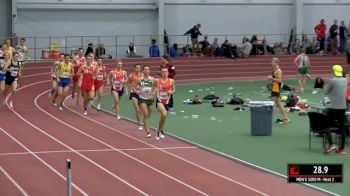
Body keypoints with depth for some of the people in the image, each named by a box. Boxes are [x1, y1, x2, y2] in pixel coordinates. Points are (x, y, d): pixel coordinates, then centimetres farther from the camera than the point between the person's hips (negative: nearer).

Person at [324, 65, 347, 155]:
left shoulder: (332, 81, -12)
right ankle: (342, 148, 8)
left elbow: (326, 92, -3)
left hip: (333, 107, -5)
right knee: (341, 127, 8)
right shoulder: (345, 80, 6)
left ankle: (331, 144, -12)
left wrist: (326, 85, 13)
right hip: (343, 107, 5)